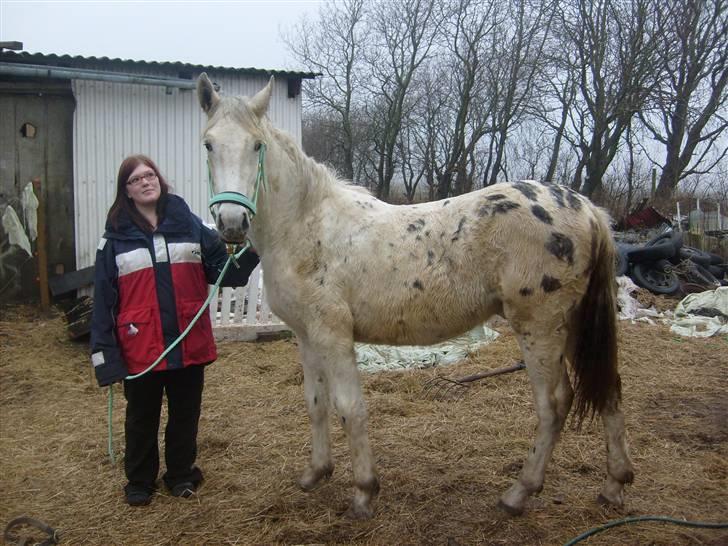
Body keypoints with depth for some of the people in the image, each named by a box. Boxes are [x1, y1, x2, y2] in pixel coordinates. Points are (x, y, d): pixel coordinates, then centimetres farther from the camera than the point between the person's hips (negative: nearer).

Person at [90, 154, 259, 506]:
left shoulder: (189, 225, 1)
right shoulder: (116, 237, -3)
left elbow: (224, 271, -1)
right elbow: (104, 298, -4)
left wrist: (250, 253, -21)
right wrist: (106, 354, -8)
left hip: (189, 343, 1)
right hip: (141, 347, -1)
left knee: (185, 414, 16)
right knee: (142, 417, 16)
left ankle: (181, 474, 37)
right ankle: (139, 481, 37)